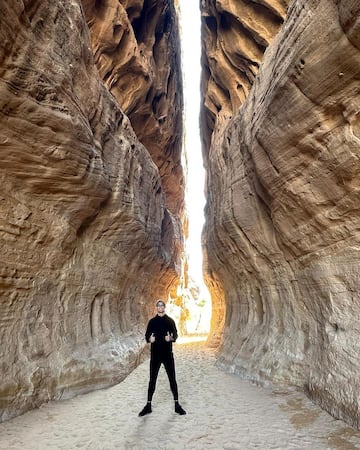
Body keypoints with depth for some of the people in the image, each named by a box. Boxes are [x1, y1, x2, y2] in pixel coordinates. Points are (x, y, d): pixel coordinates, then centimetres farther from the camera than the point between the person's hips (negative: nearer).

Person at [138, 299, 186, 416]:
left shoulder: (170, 321, 3)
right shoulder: (152, 321, 5)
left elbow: (175, 335, 0)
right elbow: (147, 335, 3)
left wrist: (171, 338, -23)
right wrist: (150, 339, -20)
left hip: (168, 354, 0)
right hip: (155, 354, 1)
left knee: (172, 379, 4)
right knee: (152, 380, 7)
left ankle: (177, 405, 16)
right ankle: (148, 405, 19)